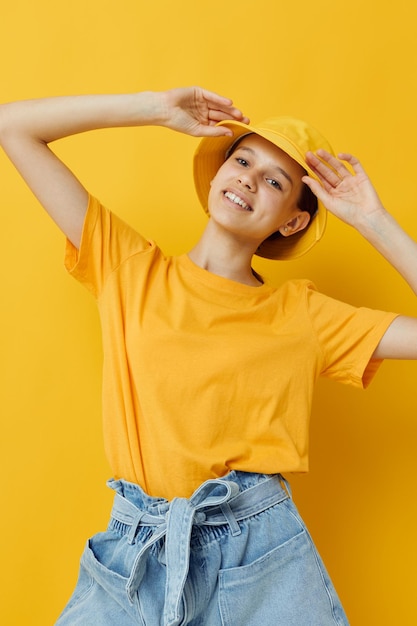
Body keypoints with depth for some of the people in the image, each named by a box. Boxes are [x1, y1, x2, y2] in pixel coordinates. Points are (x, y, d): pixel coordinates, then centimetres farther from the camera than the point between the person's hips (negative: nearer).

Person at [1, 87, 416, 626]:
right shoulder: (128, 269, 2)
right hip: (135, 554, 1)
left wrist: (371, 219, -4)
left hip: (262, 560, 0)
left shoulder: (302, 314, 2)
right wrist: (159, 108, -2)